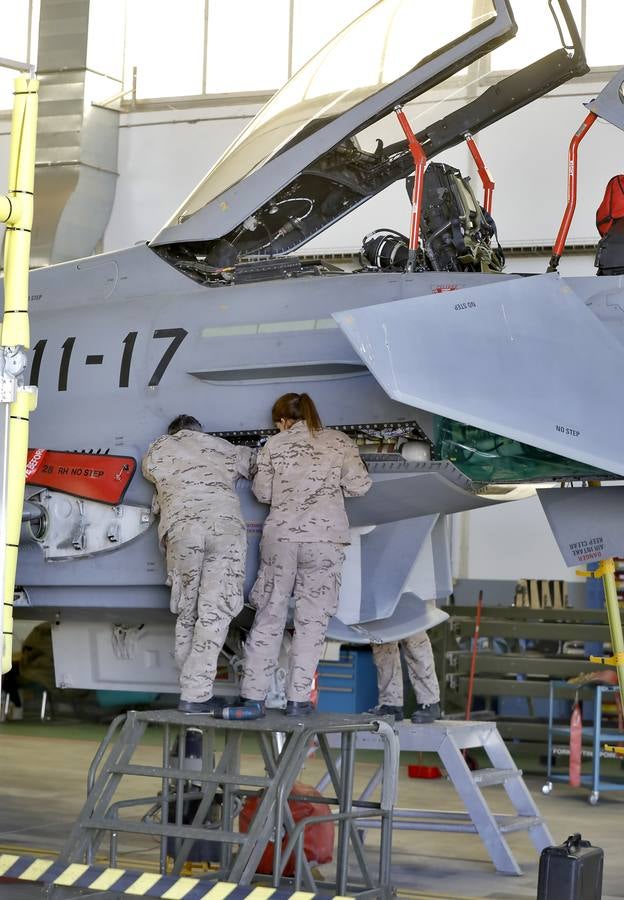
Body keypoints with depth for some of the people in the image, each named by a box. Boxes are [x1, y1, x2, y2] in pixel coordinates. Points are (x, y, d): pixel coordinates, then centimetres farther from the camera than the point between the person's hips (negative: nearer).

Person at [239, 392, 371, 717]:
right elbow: (358, 487, 1)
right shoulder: (340, 442, 5)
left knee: (268, 616, 7)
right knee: (311, 620, 3)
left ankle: (253, 695, 6)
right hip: (326, 536, -1)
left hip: (280, 535, 1)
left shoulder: (275, 445, 6)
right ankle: (298, 699, 2)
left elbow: (262, 492, 9)